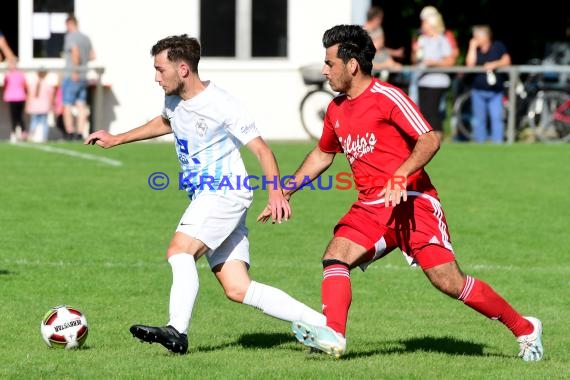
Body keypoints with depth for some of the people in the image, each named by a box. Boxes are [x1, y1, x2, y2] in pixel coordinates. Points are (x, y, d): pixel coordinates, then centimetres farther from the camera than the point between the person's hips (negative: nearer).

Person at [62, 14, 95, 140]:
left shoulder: (70, 37, -10)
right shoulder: (86, 38, 12)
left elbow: (75, 52, -25)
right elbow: (92, 56, 15)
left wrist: (75, 71, -22)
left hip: (71, 77, -7)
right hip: (83, 77, 7)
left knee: (67, 106, -2)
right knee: (81, 106, 4)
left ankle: (70, 134, -6)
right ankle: (80, 134, 0)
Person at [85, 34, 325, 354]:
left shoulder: (222, 106, -15)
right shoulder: (175, 100, 9)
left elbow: (262, 149, -15)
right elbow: (165, 123, 34)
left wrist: (276, 193, -28)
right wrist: (116, 139, 36)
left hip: (226, 193, -8)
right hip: (204, 198, 8)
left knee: (180, 249, -27)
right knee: (238, 289, -1)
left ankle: (177, 332, -37)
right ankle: (321, 323, 1)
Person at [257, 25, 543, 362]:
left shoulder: (387, 97, -10)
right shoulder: (336, 110, 14)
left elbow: (430, 140, -16)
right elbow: (322, 155, 30)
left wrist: (400, 176, -30)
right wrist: (285, 194, 27)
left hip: (412, 203, -7)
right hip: (370, 208, 7)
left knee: (449, 282, -10)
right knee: (335, 256, -17)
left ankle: (525, 329, 4)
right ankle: (333, 335, -28)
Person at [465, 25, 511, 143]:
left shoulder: (498, 46, 3)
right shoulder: (475, 49, 7)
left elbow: (506, 61, -7)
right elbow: (470, 64, -8)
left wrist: (494, 64, -23)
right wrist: (472, 47, -8)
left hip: (495, 90, -2)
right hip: (478, 90, 2)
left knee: (497, 118, -8)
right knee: (479, 119, 5)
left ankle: (498, 143, -7)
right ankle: (480, 142, 10)